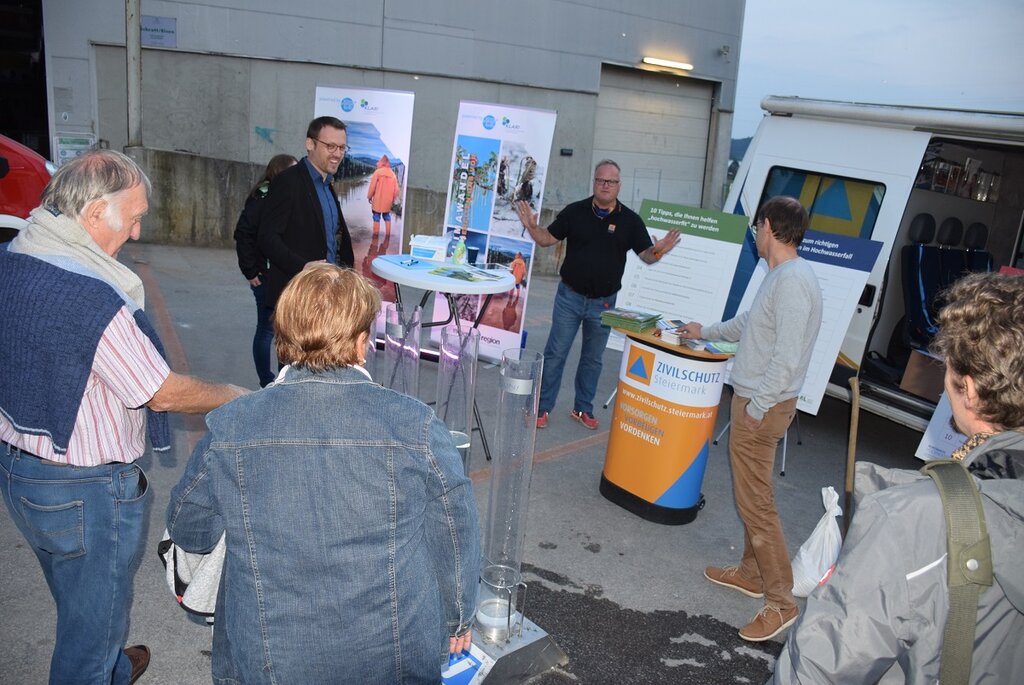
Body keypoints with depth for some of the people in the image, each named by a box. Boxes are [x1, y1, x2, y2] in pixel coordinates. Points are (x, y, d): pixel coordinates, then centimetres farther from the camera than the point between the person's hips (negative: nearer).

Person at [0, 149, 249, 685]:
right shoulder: (93, 299, -30)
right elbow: (164, 394, -21)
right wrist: (234, 397, -7)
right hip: (84, 492, -9)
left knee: (76, 601, 31)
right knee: (94, 615, 14)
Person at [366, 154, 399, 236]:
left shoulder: (378, 172, -8)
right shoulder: (392, 174, 2)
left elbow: (372, 186, -8)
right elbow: (396, 189, 4)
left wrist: (369, 197, 4)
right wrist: (393, 199, 17)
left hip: (378, 201, -3)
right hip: (388, 201, 3)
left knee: (376, 219, 3)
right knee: (387, 219, 12)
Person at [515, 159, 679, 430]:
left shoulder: (630, 220, -3)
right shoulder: (575, 212, -4)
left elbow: (646, 255, -2)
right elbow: (548, 239, 1)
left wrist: (658, 251, -25)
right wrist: (532, 227, -19)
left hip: (604, 302, 1)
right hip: (570, 296, -1)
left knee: (593, 359, 14)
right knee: (555, 354, 3)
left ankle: (583, 408, 29)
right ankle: (542, 407, 14)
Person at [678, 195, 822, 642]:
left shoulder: (793, 282, -20)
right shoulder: (780, 276, 12)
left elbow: (787, 357, -26)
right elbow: (749, 323, 28)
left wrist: (757, 407, -20)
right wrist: (706, 332, 41)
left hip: (763, 407, -10)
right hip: (754, 400, 10)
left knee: (756, 502, -4)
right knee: (750, 496, 19)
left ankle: (781, 602, 6)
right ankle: (752, 572, 33)